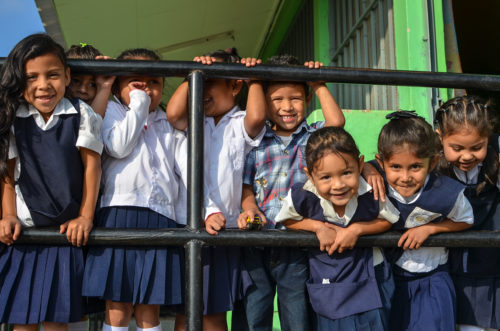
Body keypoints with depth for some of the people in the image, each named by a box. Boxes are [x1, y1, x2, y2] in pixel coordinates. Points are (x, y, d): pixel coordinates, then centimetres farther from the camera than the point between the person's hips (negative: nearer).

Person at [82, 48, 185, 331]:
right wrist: (138, 104, 1)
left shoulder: (168, 123, 22)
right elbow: (119, 146, -10)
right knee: (118, 307, -3)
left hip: (161, 218, 3)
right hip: (120, 215, -3)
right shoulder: (112, 110, 12)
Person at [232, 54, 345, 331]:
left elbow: (336, 121, -14)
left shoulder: (313, 137, 7)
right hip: (256, 245, 1)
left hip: (298, 247, 0)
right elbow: (246, 185, 5)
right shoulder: (257, 141, 8)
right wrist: (250, 208, -15)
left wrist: (319, 85, -6)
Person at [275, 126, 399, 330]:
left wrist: (357, 229, -21)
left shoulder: (372, 194, -25)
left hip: (369, 277, 0)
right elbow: (286, 220, -4)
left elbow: (389, 220, -5)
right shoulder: (302, 196, -25)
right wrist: (318, 226, -21)